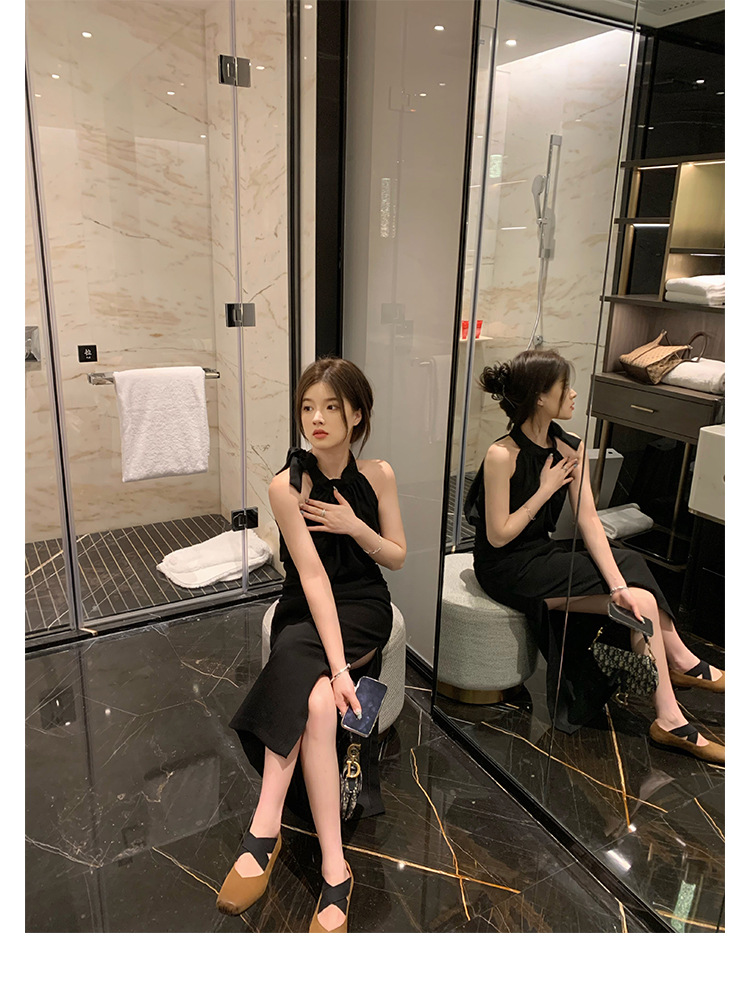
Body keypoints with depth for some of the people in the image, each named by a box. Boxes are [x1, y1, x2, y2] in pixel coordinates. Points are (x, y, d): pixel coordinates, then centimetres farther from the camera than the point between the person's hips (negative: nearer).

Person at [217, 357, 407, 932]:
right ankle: (335, 872, -22)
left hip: (364, 608, 0)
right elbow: (312, 575, -21)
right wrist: (337, 668, -29)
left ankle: (265, 832, -22)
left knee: (295, 656, -31)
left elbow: (397, 557, 6)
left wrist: (356, 526, -16)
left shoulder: (378, 475, -3)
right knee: (318, 703, -29)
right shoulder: (287, 486, -11)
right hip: (305, 611, 0)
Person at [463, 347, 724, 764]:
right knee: (641, 599, -13)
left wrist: (619, 584, -17)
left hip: (544, 556, 7)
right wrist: (545, 490, -17)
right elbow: (498, 536, -19)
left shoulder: (572, 449, 0)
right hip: (506, 570, -7)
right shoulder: (502, 455, -21)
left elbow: (589, 521, -7)